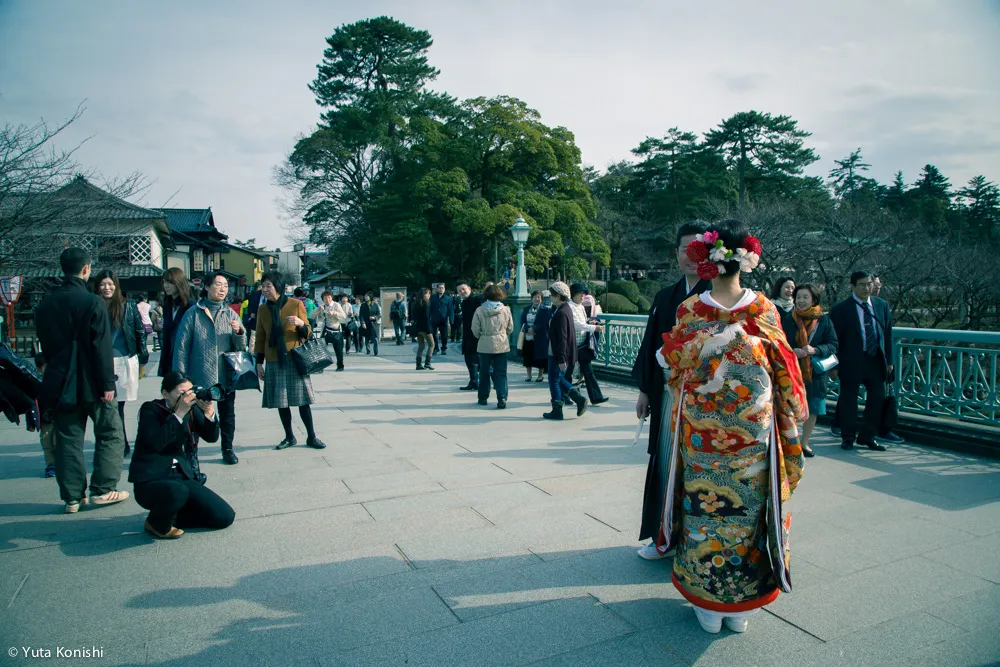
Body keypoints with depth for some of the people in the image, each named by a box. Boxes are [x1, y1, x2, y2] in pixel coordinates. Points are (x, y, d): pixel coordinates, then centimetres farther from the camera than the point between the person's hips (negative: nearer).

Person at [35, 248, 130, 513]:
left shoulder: (45, 304, 5)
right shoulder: (93, 302, -13)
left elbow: (45, 344, 14)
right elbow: (102, 348, -16)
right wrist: (107, 384, -11)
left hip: (60, 382, 5)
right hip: (90, 382, -5)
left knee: (68, 439, 10)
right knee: (110, 434, 9)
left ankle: (72, 497, 14)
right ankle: (103, 490, 8)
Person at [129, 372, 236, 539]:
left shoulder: (192, 409, 6)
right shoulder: (150, 410, -7)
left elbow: (211, 437, -2)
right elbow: (156, 443, -24)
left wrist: (209, 412, -18)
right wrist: (179, 413, -24)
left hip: (183, 477, 5)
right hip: (150, 481, -5)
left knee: (225, 517, -5)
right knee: (177, 492, -41)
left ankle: (170, 515, 14)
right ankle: (156, 523, -5)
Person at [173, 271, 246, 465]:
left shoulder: (230, 314, 7)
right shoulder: (193, 314, -1)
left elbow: (241, 346, 6)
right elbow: (182, 347, -1)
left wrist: (239, 331, -15)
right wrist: (180, 376, -5)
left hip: (226, 376, 3)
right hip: (199, 377, -2)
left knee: (227, 415, 12)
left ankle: (228, 449, 27)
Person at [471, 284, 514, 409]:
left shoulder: (479, 310, -9)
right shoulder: (506, 310, -5)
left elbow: (475, 329, -4)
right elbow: (510, 328, 5)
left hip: (485, 346, 0)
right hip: (502, 345, 1)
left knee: (484, 372, 13)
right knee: (501, 373, 5)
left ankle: (483, 397, 21)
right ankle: (502, 398, -4)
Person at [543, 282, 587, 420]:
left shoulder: (561, 313, -20)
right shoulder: (566, 309, 11)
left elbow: (562, 338, -23)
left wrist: (561, 359, -23)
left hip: (557, 355, -10)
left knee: (554, 380, 2)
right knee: (559, 379, 19)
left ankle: (557, 411, 12)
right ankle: (579, 400, 15)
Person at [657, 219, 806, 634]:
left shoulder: (690, 310, -9)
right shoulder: (764, 310, -5)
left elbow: (670, 362, 0)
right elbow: (783, 370, 2)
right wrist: (787, 425, 13)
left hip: (700, 430, -1)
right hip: (752, 426, 1)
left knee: (703, 509, 10)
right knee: (747, 509, 12)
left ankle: (707, 605, 23)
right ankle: (741, 607, 25)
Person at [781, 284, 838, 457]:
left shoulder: (824, 320, 1)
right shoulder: (788, 321, 1)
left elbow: (833, 345, -1)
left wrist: (815, 350, -19)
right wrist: (792, 351, -16)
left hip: (816, 372, 1)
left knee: (812, 409, 9)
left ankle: (805, 443, 25)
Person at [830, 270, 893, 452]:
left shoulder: (882, 305, 10)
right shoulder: (841, 309, -5)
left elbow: (888, 334, 13)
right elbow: (835, 338, -5)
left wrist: (889, 360, 9)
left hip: (877, 360, 5)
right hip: (852, 361, -4)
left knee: (877, 398, 7)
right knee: (848, 400, 3)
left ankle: (867, 436, 23)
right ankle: (848, 437, 17)